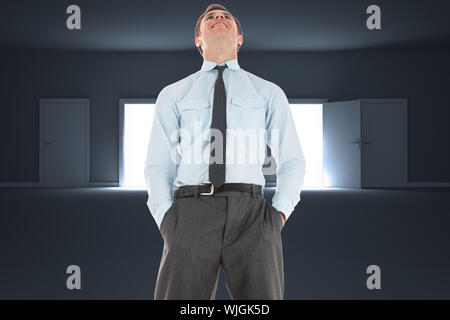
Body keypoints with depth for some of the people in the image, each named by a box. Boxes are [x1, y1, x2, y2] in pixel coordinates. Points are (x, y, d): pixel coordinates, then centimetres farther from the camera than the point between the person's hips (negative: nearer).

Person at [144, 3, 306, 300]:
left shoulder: (269, 92, 19)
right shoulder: (172, 94, 19)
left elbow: (292, 161, 15)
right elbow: (158, 166, 13)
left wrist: (279, 214, -1)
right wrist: (166, 220, -3)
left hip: (251, 211, 0)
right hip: (191, 212, 0)